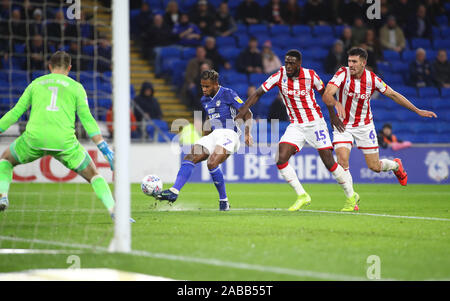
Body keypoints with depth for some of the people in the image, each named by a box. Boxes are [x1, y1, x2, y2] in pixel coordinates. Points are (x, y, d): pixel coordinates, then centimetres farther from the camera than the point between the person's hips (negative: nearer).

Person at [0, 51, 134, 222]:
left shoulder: (36, 84, 19)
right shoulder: (76, 87, 14)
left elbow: (15, 112, 18)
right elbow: (86, 119, 5)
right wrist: (105, 148, 5)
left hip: (34, 138, 1)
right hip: (64, 142, -1)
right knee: (92, 174, 14)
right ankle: (113, 210, -4)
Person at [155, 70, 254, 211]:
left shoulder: (227, 94, -5)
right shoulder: (205, 100, 17)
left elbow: (247, 114, -6)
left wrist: (247, 133, -18)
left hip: (229, 134, -7)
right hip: (214, 135, 7)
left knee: (212, 163, -28)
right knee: (190, 157, -14)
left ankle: (224, 201, -12)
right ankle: (174, 191, -24)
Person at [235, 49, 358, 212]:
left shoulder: (310, 75, -12)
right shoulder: (279, 76, -9)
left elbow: (324, 92, 7)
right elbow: (258, 94, -5)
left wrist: (332, 114, 9)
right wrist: (240, 114, -14)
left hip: (315, 123, -3)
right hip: (295, 126, 3)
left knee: (329, 163, -6)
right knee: (281, 159, -15)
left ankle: (351, 196, 13)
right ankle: (302, 196, -3)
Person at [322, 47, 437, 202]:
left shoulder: (372, 78, -11)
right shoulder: (343, 74, -17)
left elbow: (393, 94, 3)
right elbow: (326, 95, -29)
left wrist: (418, 111, 4)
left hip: (364, 125, 1)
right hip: (343, 124, -1)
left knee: (375, 167, 4)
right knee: (342, 161, -20)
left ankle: (396, 165, 39)